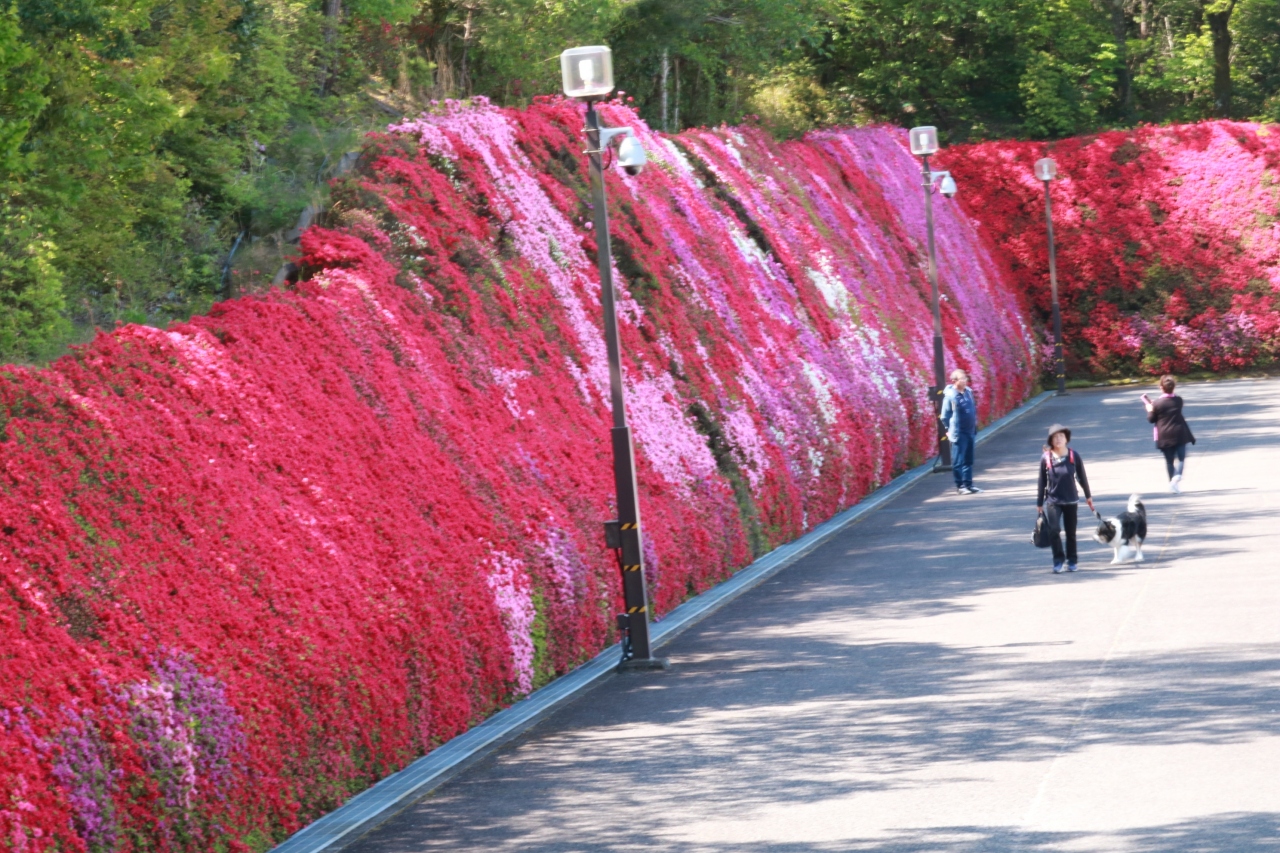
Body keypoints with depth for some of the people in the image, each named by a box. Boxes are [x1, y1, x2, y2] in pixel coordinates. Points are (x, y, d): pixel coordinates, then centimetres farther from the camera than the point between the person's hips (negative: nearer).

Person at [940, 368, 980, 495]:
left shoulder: (968, 392, 6)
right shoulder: (950, 395, -14)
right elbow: (945, 416, -10)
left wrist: (975, 425, 14)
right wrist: (950, 429, -4)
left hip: (970, 432, 7)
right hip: (958, 434, -7)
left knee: (969, 460, 12)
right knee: (958, 461, -1)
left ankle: (968, 484, 19)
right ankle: (960, 486, 5)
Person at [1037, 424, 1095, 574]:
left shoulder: (1074, 456, -5)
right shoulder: (1046, 458, -7)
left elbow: (1082, 477, 7)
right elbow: (1042, 482, 0)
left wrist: (1088, 496, 15)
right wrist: (1039, 503, 3)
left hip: (1071, 500, 1)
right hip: (1052, 501, -1)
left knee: (1071, 533, 9)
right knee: (1054, 530, -15)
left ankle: (1072, 561, 22)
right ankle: (1058, 560, -4)